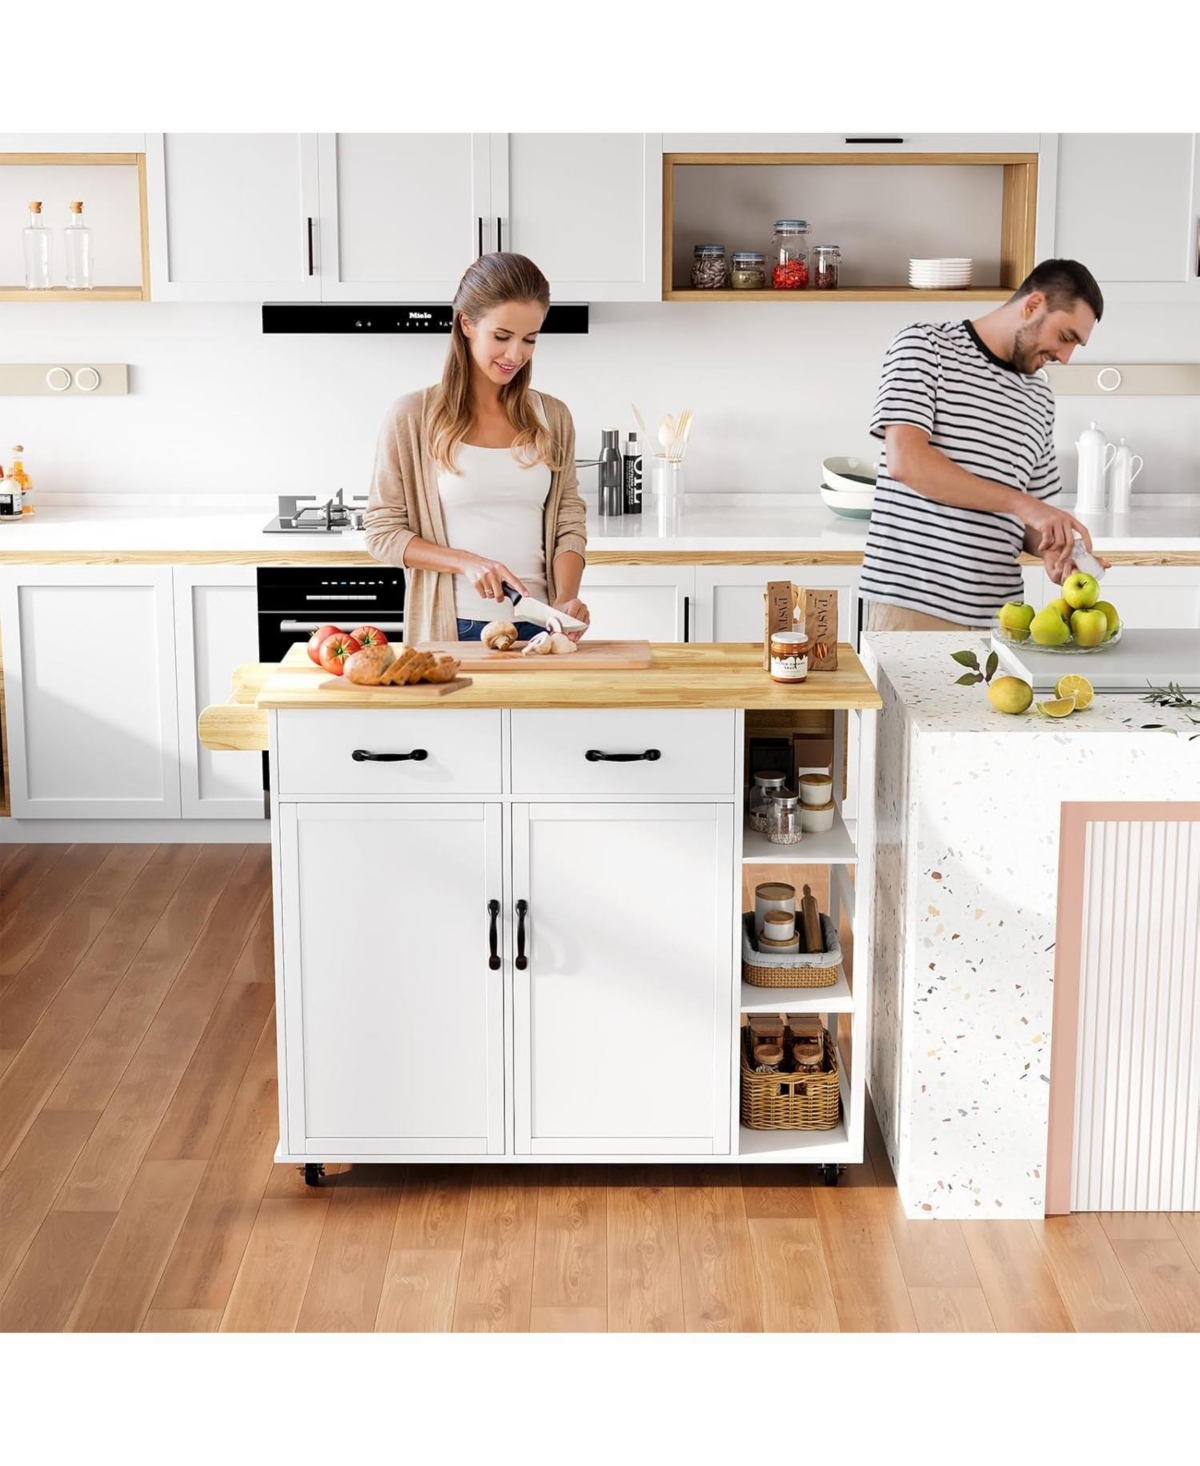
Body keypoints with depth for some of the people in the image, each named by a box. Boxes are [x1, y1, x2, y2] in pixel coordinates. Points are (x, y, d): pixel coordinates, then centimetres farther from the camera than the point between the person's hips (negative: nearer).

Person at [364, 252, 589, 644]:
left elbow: (569, 524, 6)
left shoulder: (552, 418, 6)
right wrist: (466, 563, -17)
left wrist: (566, 599, -12)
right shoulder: (411, 417, -4)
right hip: (452, 629, -3)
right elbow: (383, 531, -3)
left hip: (537, 627, 3)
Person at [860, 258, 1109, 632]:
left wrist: (1050, 547, -2)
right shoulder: (924, 348, -2)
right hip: (913, 604, -5)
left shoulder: (1039, 397, 15)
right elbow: (905, 461, -17)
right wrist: (1021, 504, -20)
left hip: (1000, 610, 6)